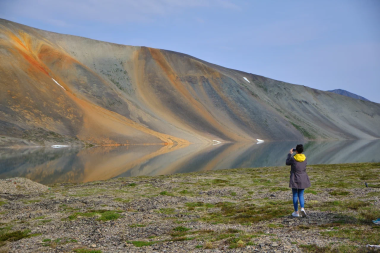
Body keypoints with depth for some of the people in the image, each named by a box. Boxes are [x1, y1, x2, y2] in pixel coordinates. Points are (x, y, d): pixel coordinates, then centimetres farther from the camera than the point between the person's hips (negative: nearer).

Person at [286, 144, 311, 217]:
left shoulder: (293, 158, -17)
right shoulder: (304, 158, -5)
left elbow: (287, 163, 2)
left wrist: (290, 154, 11)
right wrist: (299, 153, 19)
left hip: (295, 180, -3)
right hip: (303, 180, 3)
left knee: (295, 195, 8)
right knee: (301, 195, 13)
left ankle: (296, 212, 12)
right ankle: (302, 208, -11)